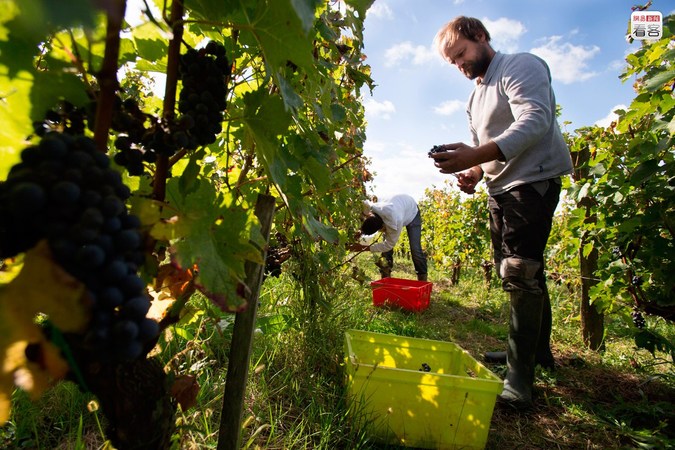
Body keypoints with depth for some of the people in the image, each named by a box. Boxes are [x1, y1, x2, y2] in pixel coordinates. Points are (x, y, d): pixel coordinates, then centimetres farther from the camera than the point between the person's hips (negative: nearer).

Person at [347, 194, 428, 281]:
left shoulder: (395, 223, -48)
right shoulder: (369, 207, -36)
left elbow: (388, 245, -32)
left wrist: (363, 248, -30)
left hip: (412, 212, -5)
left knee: (415, 250, -12)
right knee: (386, 251, -6)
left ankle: (423, 280, 5)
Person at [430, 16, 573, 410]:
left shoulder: (521, 67, -6)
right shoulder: (477, 96, 21)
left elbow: (535, 121, -22)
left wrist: (475, 155, -34)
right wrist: (475, 173, 0)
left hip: (532, 182, -9)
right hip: (500, 189, 9)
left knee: (521, 274, -14)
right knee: (522, 274, 13)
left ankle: (520, 377, -6)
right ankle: (538, 350, 28)